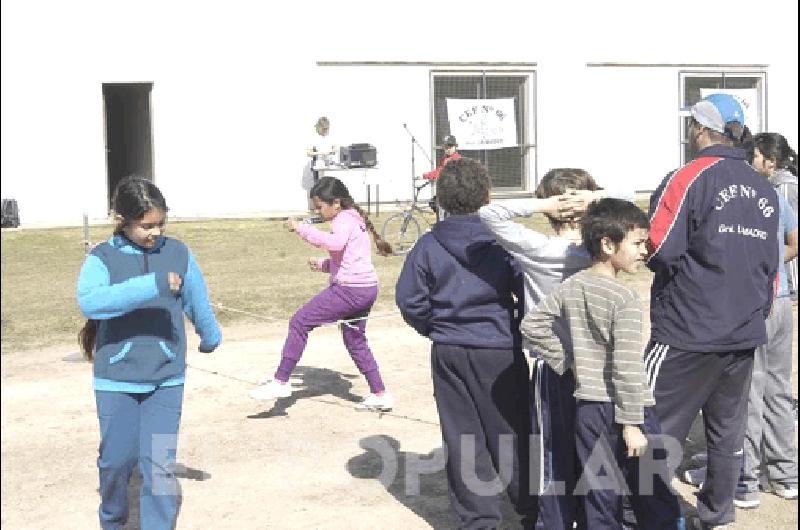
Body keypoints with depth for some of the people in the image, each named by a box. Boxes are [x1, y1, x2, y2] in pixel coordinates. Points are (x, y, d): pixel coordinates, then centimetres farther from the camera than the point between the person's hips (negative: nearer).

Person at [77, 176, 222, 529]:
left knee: (160, 463, -3)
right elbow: (89, 301, -29)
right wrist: (153, 285, -35)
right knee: (116, 460, 8)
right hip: (116, 380, -1)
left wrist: (210, 338, 30)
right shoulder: (102, 258, -8)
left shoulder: (178, 254, -1)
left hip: (167, 378, 1)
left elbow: (198, 301, 15)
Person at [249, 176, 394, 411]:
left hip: (348, 289, -10)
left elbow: (335, 243, -33)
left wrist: (302, 229, -29)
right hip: (366, 288, 10)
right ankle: (380, 394, 24)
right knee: (355, 341, 21)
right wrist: (321, 264, 14)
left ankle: (281, 381, -6)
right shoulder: (355, 219, 21)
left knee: (299, 322, -7)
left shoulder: (344, 220, -10)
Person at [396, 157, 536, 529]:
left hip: (448, 354, 2)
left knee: (463, 439, 9)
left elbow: (409, 299, -2)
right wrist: (518, 328, 8)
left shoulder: (429, 244, -3)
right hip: (499, 352, -2)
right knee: (511, 432, 10)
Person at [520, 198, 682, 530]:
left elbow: (530, 326, 12)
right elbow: (627, 366, -19)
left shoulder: (569, 288, 4)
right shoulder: (624, 298, -16)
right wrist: (632, 422, -16)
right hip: (622, 407, -6)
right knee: (653, 498, 5)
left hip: (588, 406, 6)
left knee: (600, 497, 11)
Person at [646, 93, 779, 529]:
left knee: (657, 433, -1)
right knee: (727, 430, 16)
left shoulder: (688, 179, -11)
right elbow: (770, 262, 15)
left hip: (687, 331, -7)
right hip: (745, 333, 7)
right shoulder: (764, 189, 10)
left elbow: (660, 249, -18)